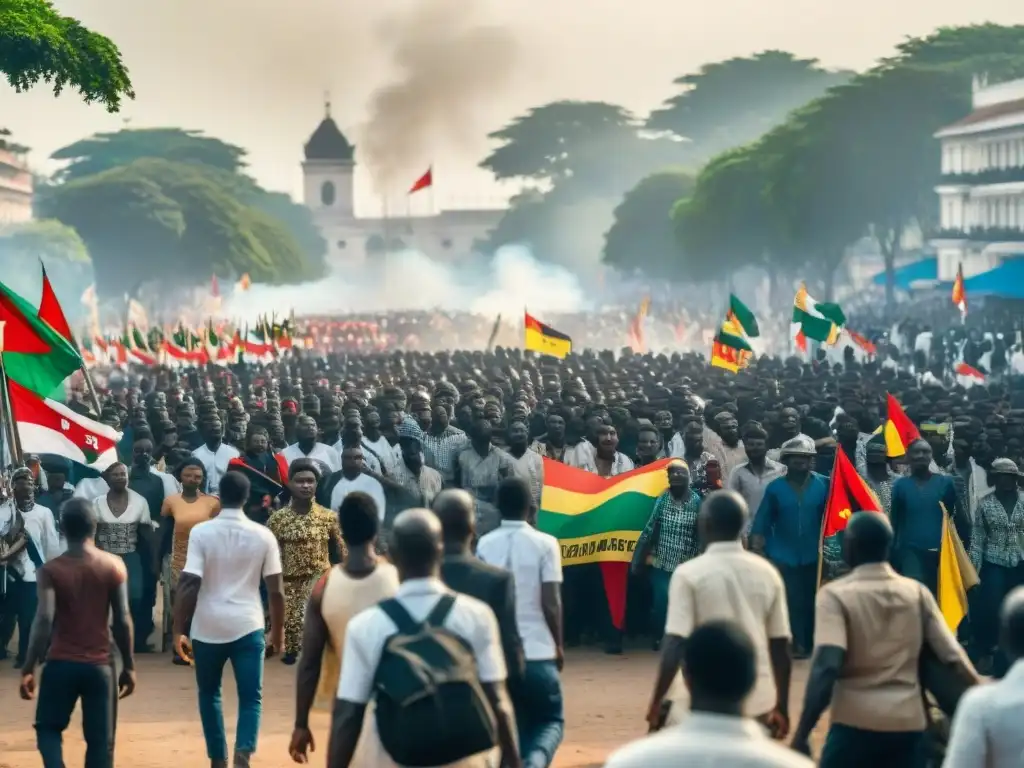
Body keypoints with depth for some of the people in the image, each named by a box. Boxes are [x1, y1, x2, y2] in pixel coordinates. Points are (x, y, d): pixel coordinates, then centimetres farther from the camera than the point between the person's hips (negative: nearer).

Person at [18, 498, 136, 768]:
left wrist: (28, 668, -11)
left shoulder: (50, 570, -6)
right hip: (100, 665, 1)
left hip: (60, 664, -1)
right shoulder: (114, 566, -2)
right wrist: (129, 666, 5)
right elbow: (122, 621, -3)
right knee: (100, 740, 8)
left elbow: (44, 620, -15)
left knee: (48, 728, 17)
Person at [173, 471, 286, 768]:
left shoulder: (201, 532, -5)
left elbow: (189, 585, -11)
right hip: (248, 626, 0)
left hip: (208, 627, 0)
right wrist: (278, 631, 13)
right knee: (251, 697, 4)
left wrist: (178, 631, -5)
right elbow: (276, 589, 2)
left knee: (209, 694, 19)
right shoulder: (263, 535, 0)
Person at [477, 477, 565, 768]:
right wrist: (558, 645, 6)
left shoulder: (484, 545, 2)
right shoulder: (545, 544, -6)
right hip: (537, 651, -2)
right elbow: (550, 603, -8)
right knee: (550, 720, 13)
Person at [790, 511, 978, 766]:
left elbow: (827, 667, -18)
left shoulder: (836, 594, -6)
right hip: (909, 724, 4)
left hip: (856, 724, -4)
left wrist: (802, 734, -17)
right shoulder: (917, 592, 7)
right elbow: (953, 658, 5)